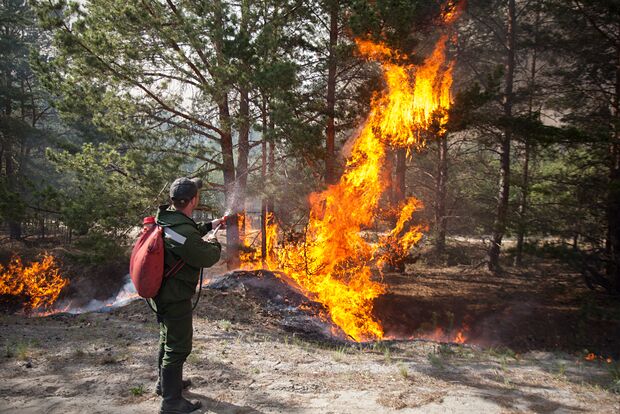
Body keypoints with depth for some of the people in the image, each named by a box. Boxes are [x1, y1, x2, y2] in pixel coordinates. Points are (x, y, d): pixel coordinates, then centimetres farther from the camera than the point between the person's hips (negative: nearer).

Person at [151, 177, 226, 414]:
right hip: (175, 296, -10)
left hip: (163, 292, 10)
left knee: (168, 339, 25)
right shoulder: (181, 230, -30)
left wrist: (209, 226, 22)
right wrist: (214, 245, -1)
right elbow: (207, 258, -21)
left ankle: (165, 383, 44)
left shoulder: (166, 217, 0)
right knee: (178, 346, 2)